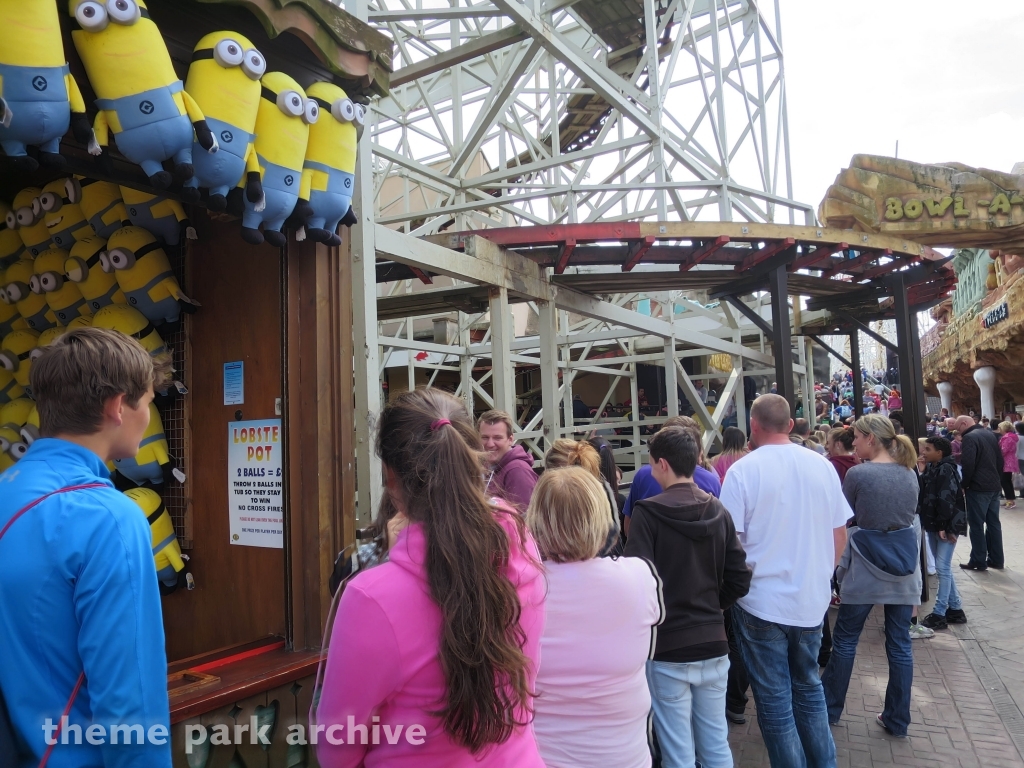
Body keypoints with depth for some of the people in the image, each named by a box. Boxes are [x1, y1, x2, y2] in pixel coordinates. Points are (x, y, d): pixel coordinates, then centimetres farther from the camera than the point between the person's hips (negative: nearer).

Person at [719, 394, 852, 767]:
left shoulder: (743, 470, -15)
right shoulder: (822, 465, -1)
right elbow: (839, 535, 6)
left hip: (762, 601, -5)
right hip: (811, 599, 5)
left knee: (775, 699, 9)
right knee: (809, 687, 22)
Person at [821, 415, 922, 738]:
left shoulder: (857, 474, -14)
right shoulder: (910, 474, 3)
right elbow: (912, 519, 15)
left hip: (866, 567, -5)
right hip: (904, 565, 5)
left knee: (845, 640, 9)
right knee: (900, 644, 12)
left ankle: (830, 709, 22)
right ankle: (898, 720, 22)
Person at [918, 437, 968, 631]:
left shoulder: (946, 470, -14)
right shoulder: (930, 469, 10)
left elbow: (946, 500, -20)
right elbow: (924, 497, 10)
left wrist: (943, 526, -22)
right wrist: (927, 523, 5)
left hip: (947, 526, -9)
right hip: (934, 525, 9)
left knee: (942, 567, -4)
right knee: (943, 568, 14)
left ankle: (939, 614, 1)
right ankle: (955, 609, 25)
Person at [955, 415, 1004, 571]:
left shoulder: (969, 437, -14)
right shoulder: (990, 434, 13)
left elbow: (968, 465, -21)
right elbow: (1000, 460, 19)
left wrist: (964, 485, -9)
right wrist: (998, 480, 23)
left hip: (978, 488, -8)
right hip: (994, 486, 8)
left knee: (976, 525, -1)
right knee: (993, 523, 13)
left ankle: (978, 561, 3)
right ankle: (996, 559, 19)